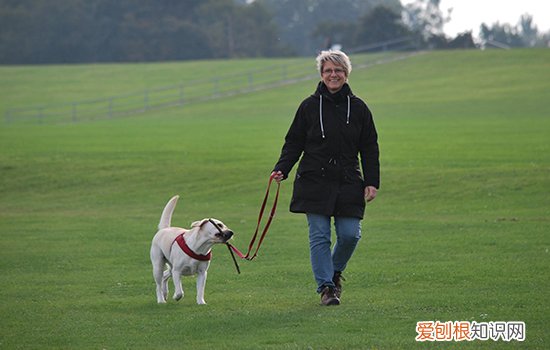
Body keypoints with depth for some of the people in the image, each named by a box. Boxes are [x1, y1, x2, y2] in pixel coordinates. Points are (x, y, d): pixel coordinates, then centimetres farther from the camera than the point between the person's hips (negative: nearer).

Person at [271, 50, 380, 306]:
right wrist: (282, 169, -9)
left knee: (350, 235, -3)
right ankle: (326, 287, 2)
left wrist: (372, 182, 1)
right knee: (319, 237, -5)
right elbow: (293, 143, 6)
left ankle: (335, 272, 25)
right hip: (315, 182, -1)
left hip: (348, 184, 1)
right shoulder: (309, 106, 3)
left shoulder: (358, 108, 6)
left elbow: (369, 148, 9)